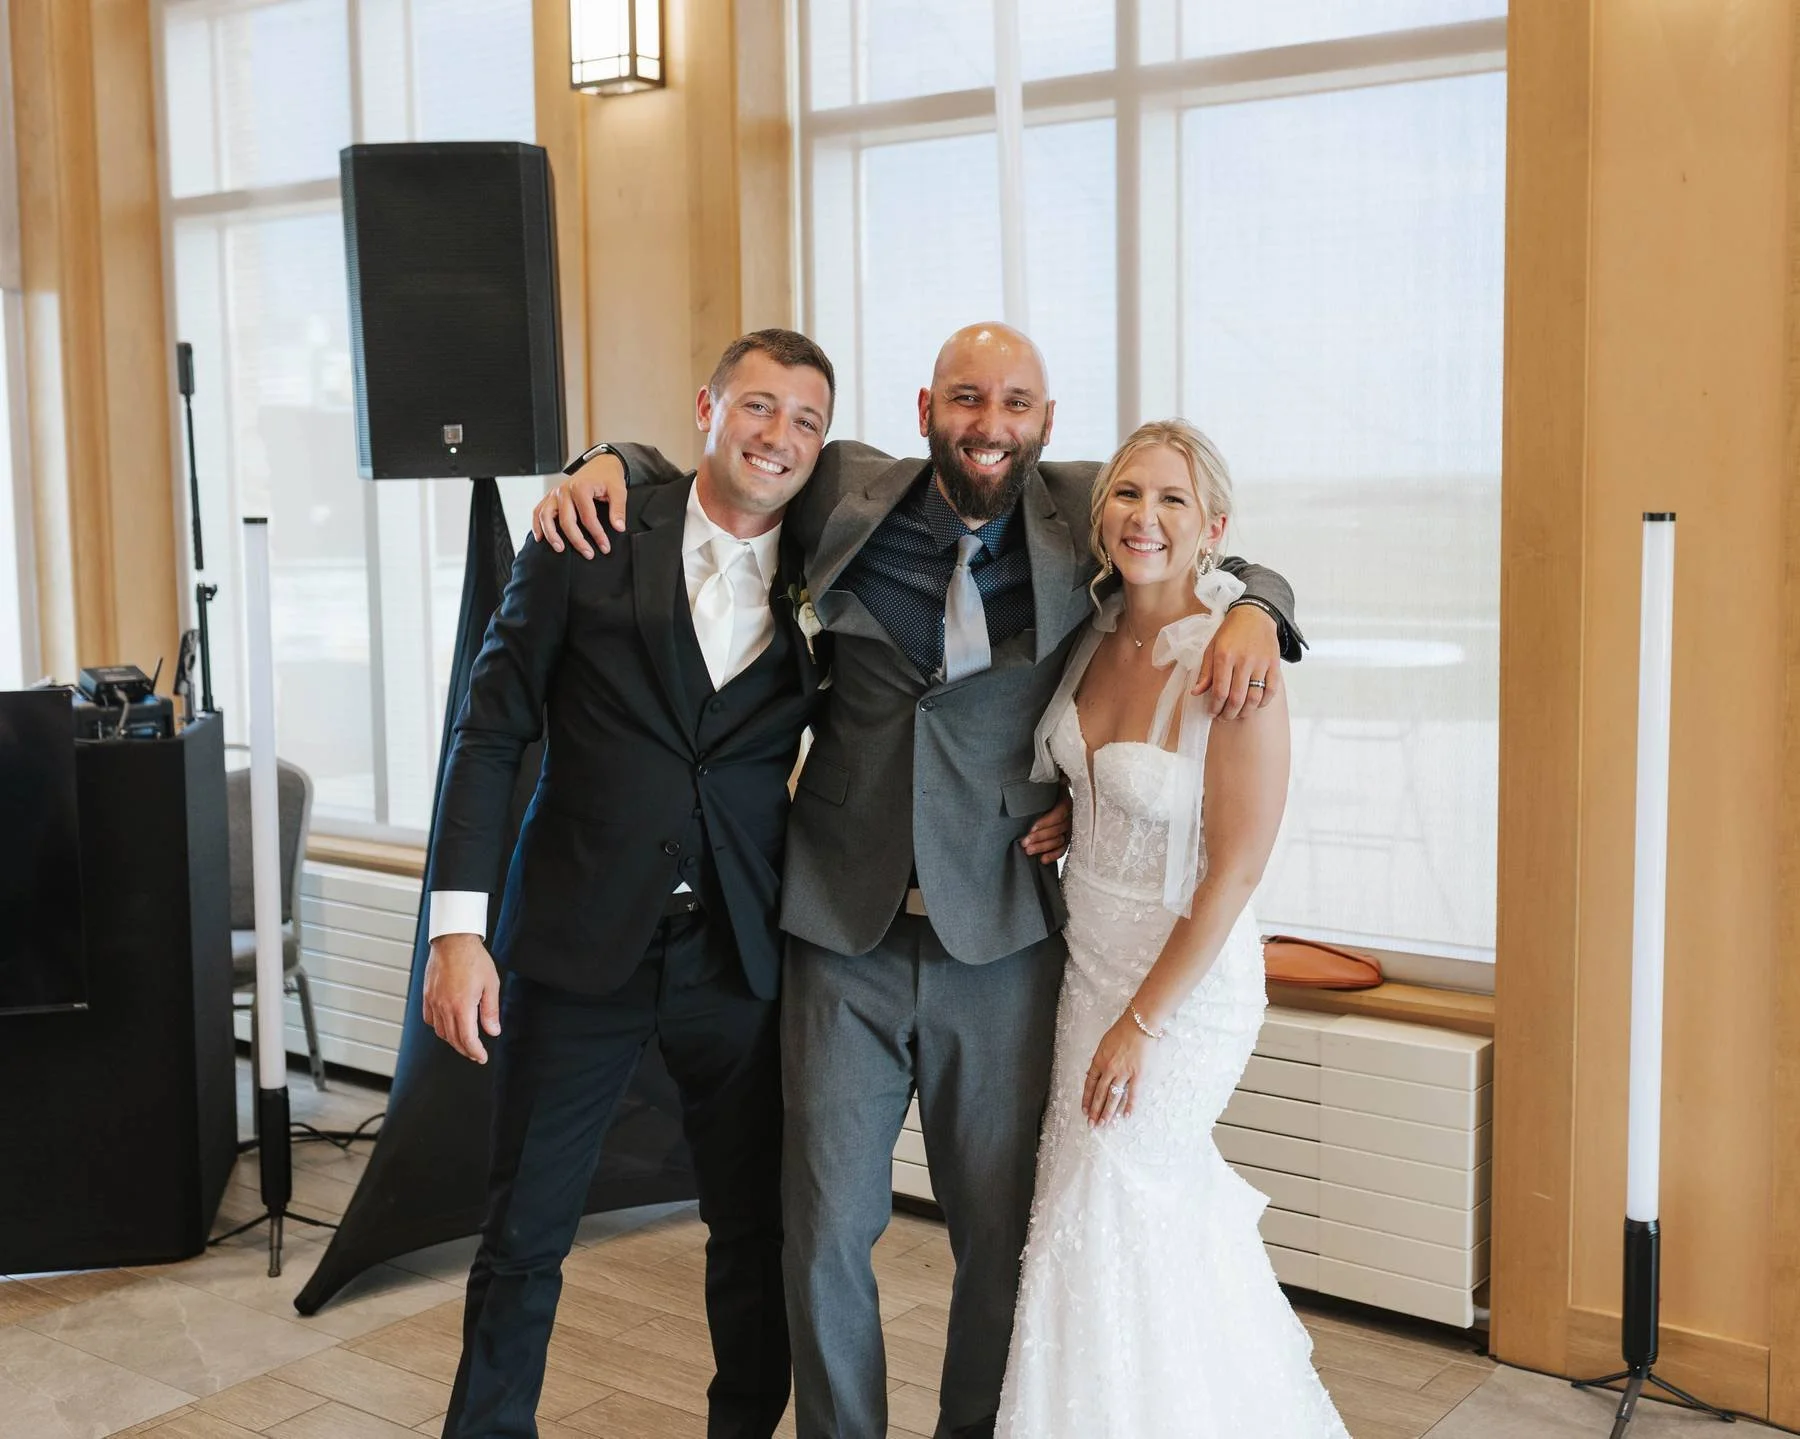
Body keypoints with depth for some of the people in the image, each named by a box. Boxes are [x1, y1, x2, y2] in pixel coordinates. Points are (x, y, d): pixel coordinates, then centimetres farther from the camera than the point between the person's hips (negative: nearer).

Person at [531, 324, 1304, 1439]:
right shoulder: (847, 497, 1)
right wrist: (607, 466, -3)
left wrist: (1254, 610, -10)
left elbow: (1223, 561, 12)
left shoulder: (1086, 518, -2)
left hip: (1002, 943, 0)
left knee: (1003, 1231, 11)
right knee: (827, 1225, 8)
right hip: (846, 934, 1)